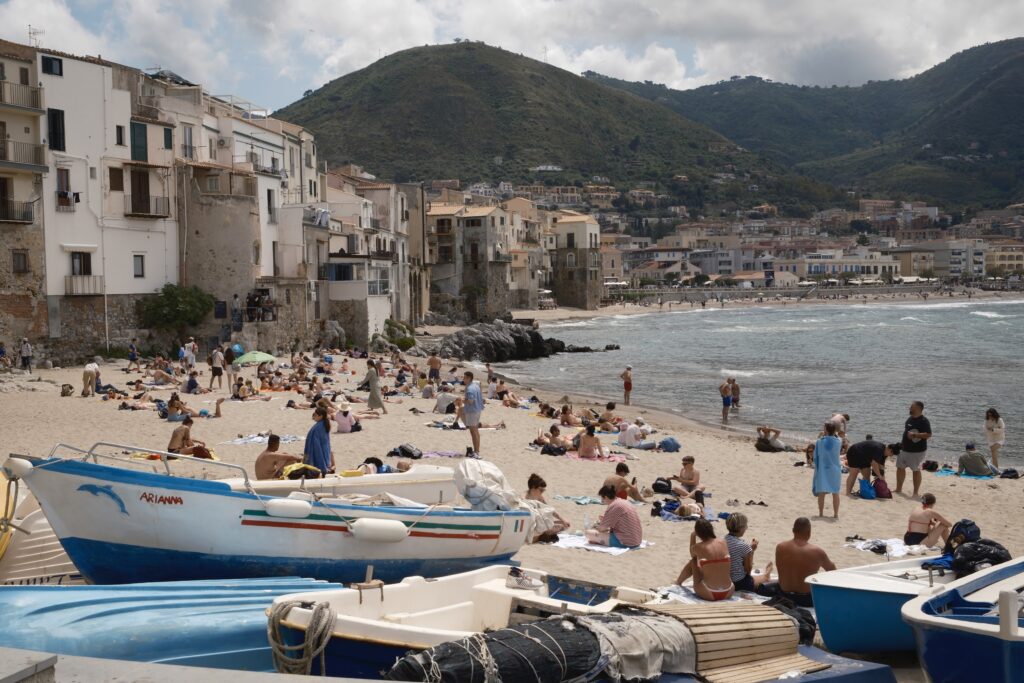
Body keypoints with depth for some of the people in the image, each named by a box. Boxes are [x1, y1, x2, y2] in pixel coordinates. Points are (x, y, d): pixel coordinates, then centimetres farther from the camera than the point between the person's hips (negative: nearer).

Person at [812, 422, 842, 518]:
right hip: (835, 470, 0)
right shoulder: (838, 442, -7)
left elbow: (815, 456, 0)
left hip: (822, 470, 0)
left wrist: (817, 468, 12)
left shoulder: (820, 441, -7)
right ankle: (836, 514, 10)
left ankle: (821, 513, 10)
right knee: (835, 493, 7)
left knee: (821, 493, 6)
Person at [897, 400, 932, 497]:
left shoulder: (923, 421, -16)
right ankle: (899, 489, 26)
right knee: (900, 467, 13)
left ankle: (915, 493, 7)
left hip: (917, 451, -9)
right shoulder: (910, 418, 11)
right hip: (904, 449, 9)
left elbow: (928, 435, -24)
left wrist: (915, 435, -30)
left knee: (916, 470, 0)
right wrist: (902, 443, 19)